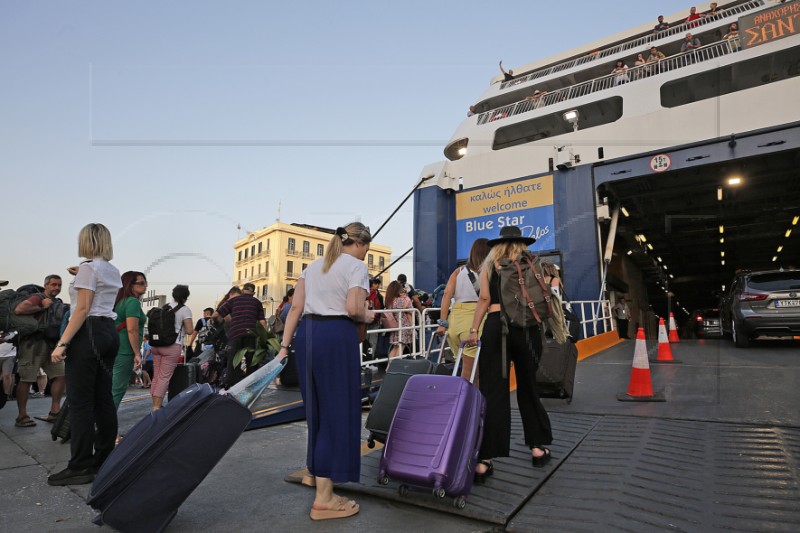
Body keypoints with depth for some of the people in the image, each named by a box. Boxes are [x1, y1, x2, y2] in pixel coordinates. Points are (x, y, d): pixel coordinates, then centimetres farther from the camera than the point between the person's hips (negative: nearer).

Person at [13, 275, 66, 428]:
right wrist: (42, 307, -15)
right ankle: (22, 416, 5)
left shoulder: (57, 303, 17)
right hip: (33, 344, -8)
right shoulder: (37, 298, -6)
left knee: (60, 375, 4)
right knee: (26, 379, -3)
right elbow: (19, 309, -23)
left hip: (50, 345, 8)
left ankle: (54, 412, 11)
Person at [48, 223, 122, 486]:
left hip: (89, 333, -8)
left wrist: (62, 343, -16)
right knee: (103, 398, 11)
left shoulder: (88, 267, -7)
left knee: (81, 401, -4)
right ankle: (104, 459, 17)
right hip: (110, 331, 8)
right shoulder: (113, 271, 16)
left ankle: (80, 467, 0)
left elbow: (82, 309, -15)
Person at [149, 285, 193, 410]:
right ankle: (157, 407, -7)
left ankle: (155, 404, 16)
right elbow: (189, 331, -8)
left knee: (156, 376, 11)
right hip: (172, 345, -6)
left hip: (156, 344, 6)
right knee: (165, 377, -4)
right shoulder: (185, 310, -4)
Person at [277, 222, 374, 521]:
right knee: (338, 410, 0)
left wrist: (284, 345, 11)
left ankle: (317, 470, 36)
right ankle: (323, 498, 6)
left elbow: (296, 308, 12)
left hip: (306, 333, 8)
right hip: (336, 335, -7)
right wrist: (368, 317, 6)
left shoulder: (313, 265, 20)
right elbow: (354, 309, -15)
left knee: (317, 406, 19)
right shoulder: (357, 266, -1)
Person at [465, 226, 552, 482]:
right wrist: (542, 330, 18)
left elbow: (484, 299, 0)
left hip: (495, 326, -1)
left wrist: (474, 330, 1)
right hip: (527, 327, 1)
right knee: (528, 388, 16)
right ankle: (537, 447, 26)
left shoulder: (489, 265, 10)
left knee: (493, 393, -2)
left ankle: (484, 460, -5)